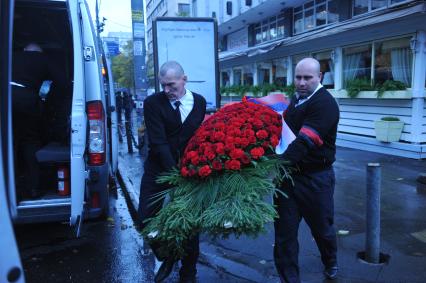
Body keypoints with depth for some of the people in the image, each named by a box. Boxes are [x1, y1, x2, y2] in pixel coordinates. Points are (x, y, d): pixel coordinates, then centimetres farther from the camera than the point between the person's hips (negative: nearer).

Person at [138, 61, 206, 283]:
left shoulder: (199, 102, 1)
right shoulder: (153, 103, -10)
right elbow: (158, 142, -18)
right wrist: (174, 172, -26)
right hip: (159, 168, -1)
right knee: (146, 218, 0)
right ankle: (166, 258, 28)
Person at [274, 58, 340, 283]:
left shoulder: (324, 103, -16)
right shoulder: (295, 100, 10)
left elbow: (305, 141, -27)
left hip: (315, 177, -5)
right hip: (288, 173, 6)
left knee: (321, 227, 16)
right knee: (284, 230, 5)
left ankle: (330, 263, 46)